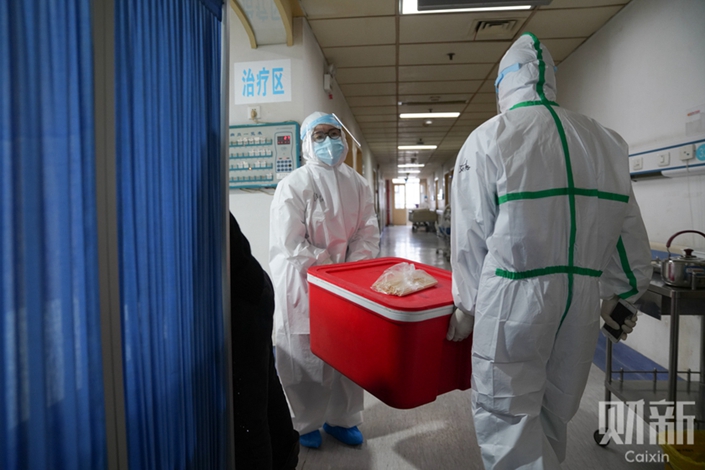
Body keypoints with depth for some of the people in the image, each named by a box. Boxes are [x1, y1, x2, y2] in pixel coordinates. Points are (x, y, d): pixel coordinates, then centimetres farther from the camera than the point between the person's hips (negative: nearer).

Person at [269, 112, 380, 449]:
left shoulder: (357, 183, 6)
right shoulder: (293, 185, -9)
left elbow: (368, 233, 5)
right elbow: (289, 245, -14)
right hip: (302, 286, -4)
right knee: (303, 357, 6)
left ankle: (341, 419, 34)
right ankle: (304, 424, 30)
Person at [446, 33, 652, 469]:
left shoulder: (489, 139, -6)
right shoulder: (605, 139, 9)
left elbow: (473, 233, -6)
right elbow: (628, 230, 12)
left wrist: (466, 305, 4)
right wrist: (623, 293, 24)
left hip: (514, 297, -5)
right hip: (583, 298, 6)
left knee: (507, 416, 5)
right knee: (554, 412, 20)